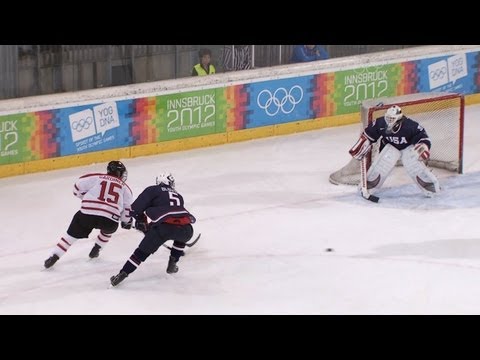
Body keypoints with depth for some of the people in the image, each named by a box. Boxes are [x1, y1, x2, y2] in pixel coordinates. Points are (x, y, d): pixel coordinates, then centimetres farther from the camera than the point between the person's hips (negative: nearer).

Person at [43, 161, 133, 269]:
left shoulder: (96, 178, 15)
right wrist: (126, 221, 36)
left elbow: (77, 188, 11)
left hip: (87, 214, 0)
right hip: (110, 219, 0)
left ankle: (54, 257, 5)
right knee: (108, 229, 36)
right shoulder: (124, 187, 19)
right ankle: (95, 250, 35)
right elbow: (127, 208, 18)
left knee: (72, 234, 15)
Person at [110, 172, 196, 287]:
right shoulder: (178, 196, 33)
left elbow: (135, 208, 10)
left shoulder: (153, 190, 19)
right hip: (185, 227, 3)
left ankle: (122, 274, 1)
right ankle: (172, 264, 32)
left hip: (165, 225, -3)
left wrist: (141, 222, 30)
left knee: (143, 250, 8)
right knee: (181, 236, 38)